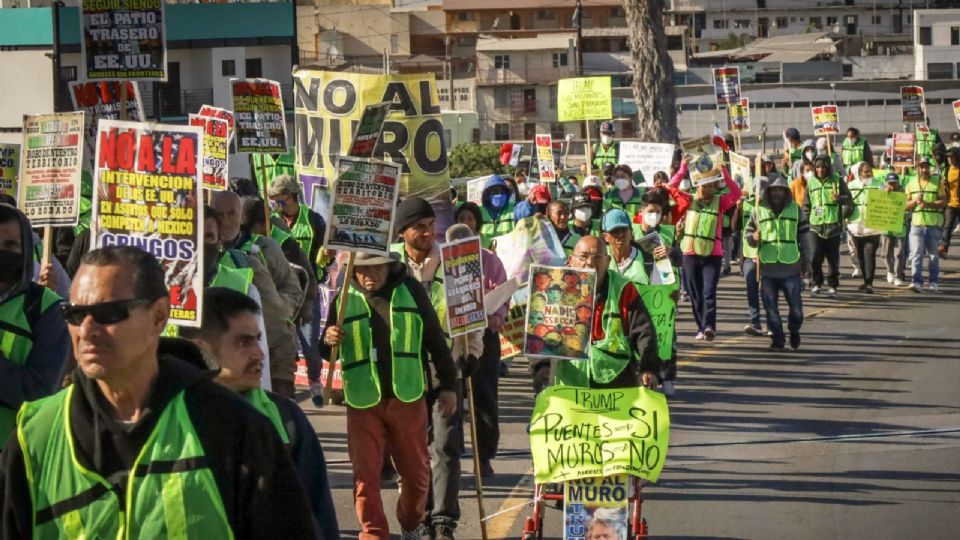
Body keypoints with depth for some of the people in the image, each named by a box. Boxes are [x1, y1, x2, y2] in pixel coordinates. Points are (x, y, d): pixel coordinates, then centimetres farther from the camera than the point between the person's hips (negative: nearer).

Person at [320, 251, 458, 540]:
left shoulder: (410, 290, 3)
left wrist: (448, 385, 8)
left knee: (416, 471, 10)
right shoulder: (346, 297, 3)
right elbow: (325, 352, 10)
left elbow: (435, 338, 9)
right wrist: (329, 341, -14)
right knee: (365, 476, -4)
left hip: (407, 397, 0)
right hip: (362, 402, 0)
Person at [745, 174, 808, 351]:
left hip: (790, 267, 0)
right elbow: (749, 233, 10)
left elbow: (804, 235, 10)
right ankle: (777, 339, 14)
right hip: (767, 268, 0)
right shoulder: (759, 211, 6)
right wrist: (753, 237, -14)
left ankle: (794, 330, 28)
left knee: (796, 306, 1)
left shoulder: (795, 210, 7)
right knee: (771, 307, 2)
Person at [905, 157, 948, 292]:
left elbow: (944, 201, -6)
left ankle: (933, 282, 18)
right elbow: (906, 206, 10)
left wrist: (928, 204, -19)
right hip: (917, 224, 1)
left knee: (933, 254, 8)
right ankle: (917, 281, -17)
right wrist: (915, 201, -11)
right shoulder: (911, 184, 9)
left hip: (934, 225, -1)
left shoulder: (937, 182, 3)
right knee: (916, 253, -11)